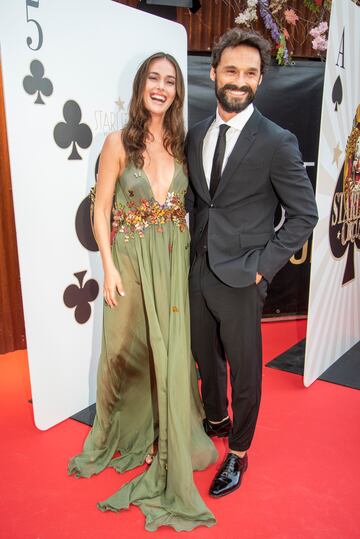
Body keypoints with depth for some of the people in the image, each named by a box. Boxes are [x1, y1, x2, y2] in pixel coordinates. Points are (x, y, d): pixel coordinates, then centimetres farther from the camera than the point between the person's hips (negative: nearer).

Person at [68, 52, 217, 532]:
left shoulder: (181, 143, 5)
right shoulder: (119, 143, -5)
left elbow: (187, 204, 11)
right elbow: (101, 210, -4)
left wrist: (187, 256, 3)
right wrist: (109, 268, -9)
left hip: (175, 259, 3)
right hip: (131, 258, -2)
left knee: (172, 350, 9)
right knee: (126, 348, 10)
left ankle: (167, 435, 31)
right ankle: (122, 429, 38)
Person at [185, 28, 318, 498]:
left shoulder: (277, 142, -11)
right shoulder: (196, 135, 6)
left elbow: (304, 214, -8)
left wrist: (262, 266, -13)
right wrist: (194, 248, 6)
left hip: (240, 279, -5)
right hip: (198, 270, 6)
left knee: (244, 368, 11)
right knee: (205, 357, 22)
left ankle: (238, 453, 34)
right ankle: (216, 419, 49)